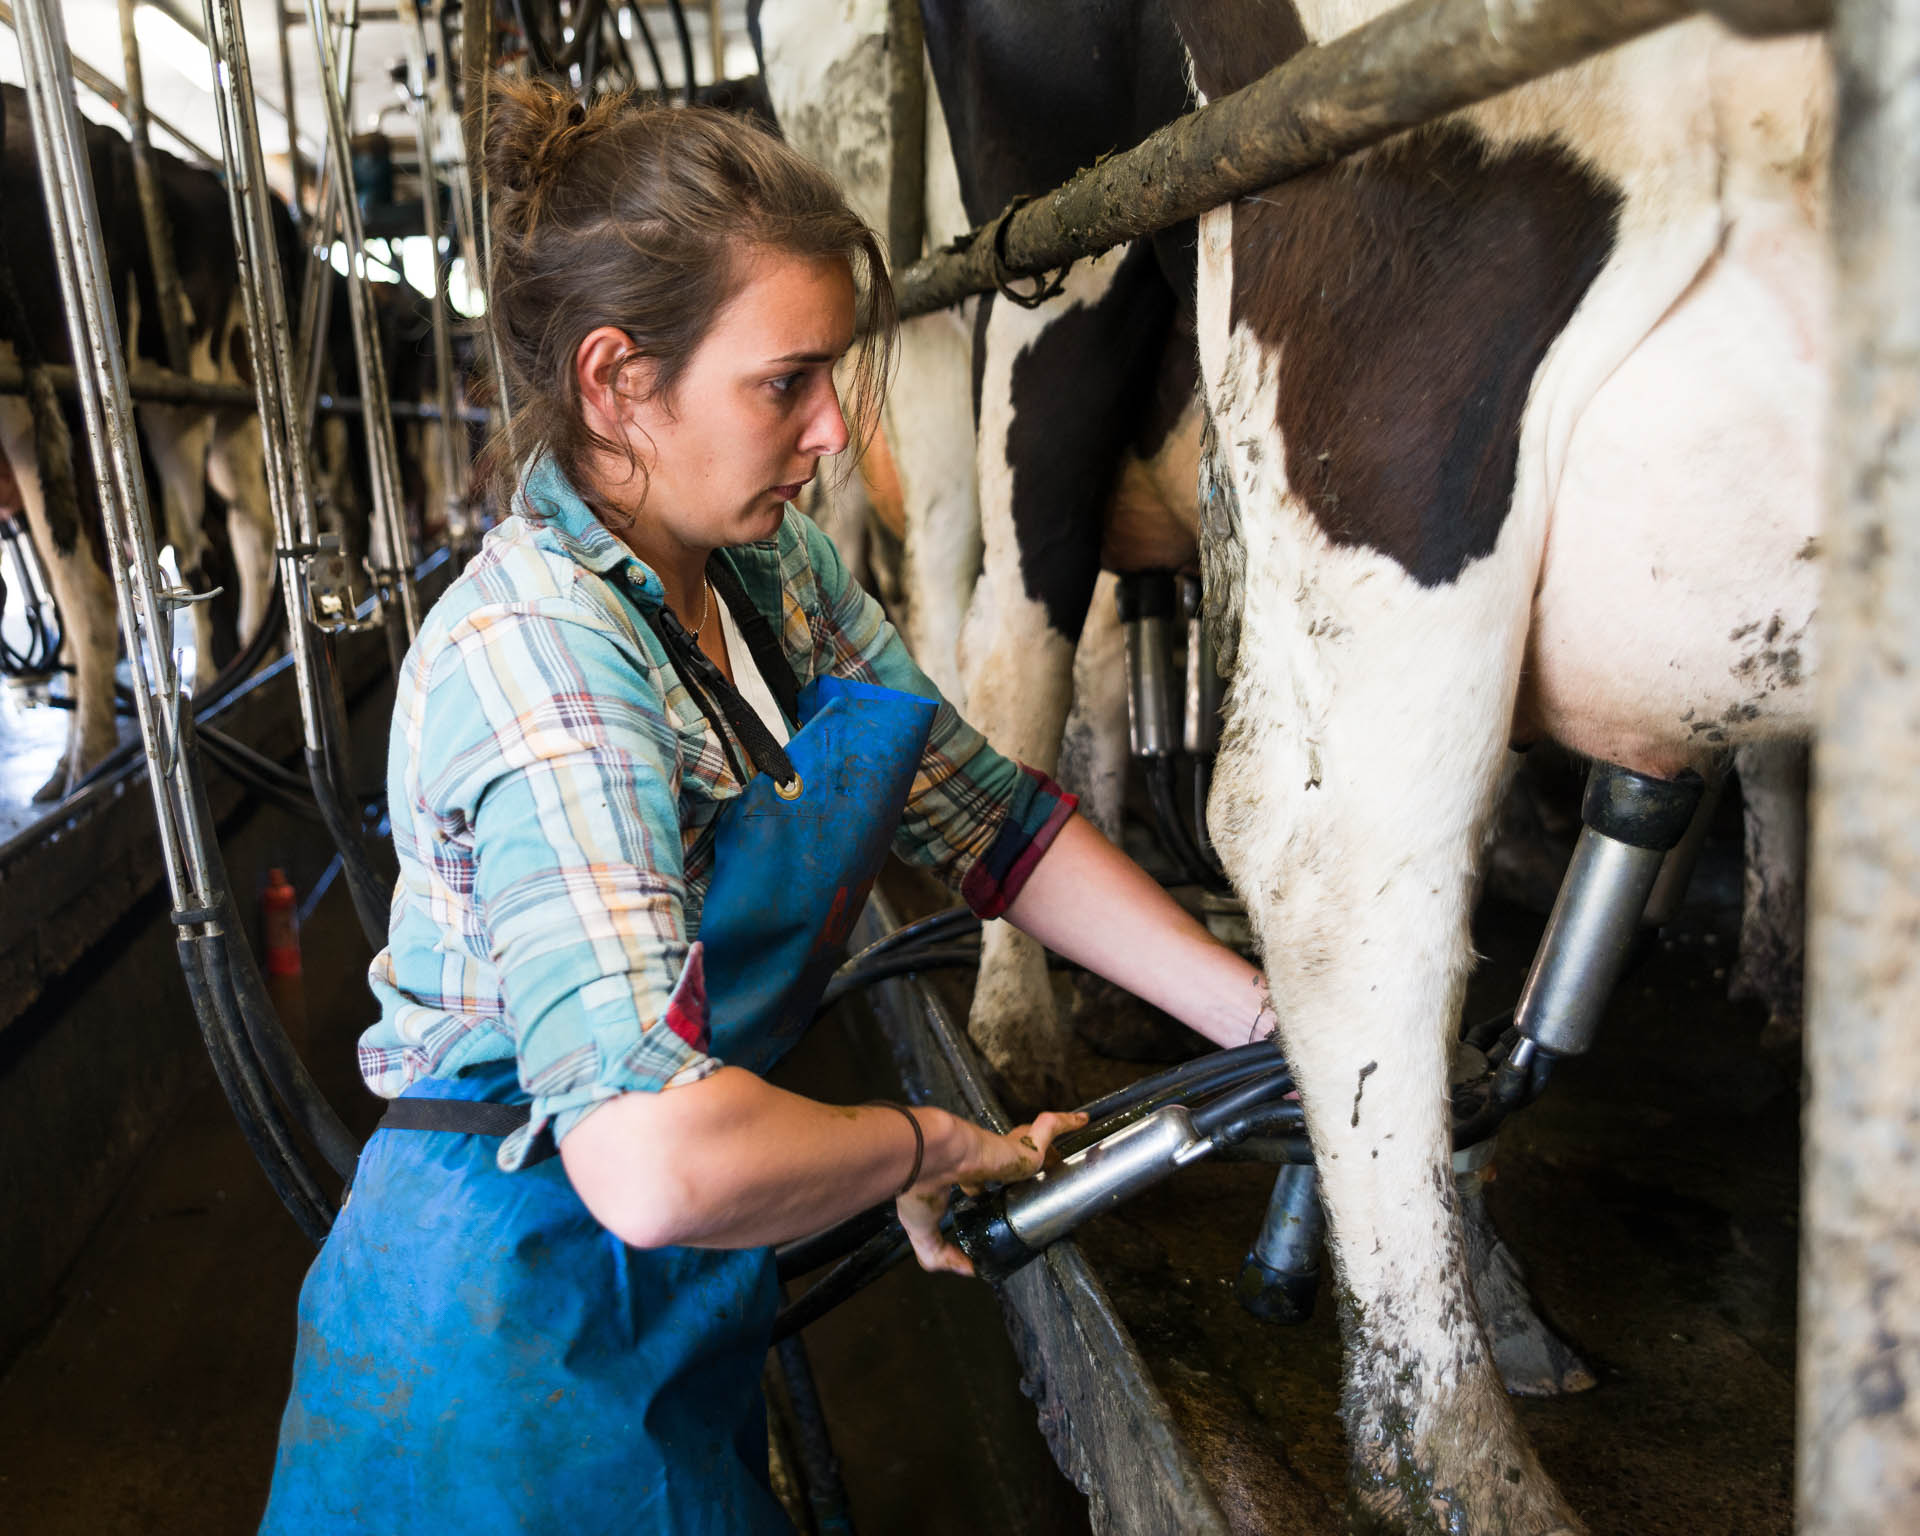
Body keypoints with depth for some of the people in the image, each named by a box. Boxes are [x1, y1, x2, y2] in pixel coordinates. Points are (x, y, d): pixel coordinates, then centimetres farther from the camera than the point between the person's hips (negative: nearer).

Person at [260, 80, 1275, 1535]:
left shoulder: (770, 568, -3)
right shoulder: (539, 654, -30)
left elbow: (991, 814, -1)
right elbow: (658, 1158, -39)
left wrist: (1278, 1020, -5)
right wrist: (931, 1146, -21)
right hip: (519, 1334, -7)